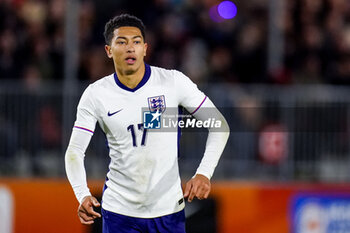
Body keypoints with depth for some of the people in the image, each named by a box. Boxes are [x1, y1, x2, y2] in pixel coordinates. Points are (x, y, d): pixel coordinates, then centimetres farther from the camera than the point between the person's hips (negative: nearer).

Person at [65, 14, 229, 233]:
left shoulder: (173, 81, -6)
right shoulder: (95, 95, -4)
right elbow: (75, 151, -4)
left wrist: (204, 173, -13)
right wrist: (83, 195, -22)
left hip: (169, 208, 0)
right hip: (119, 212, 0)